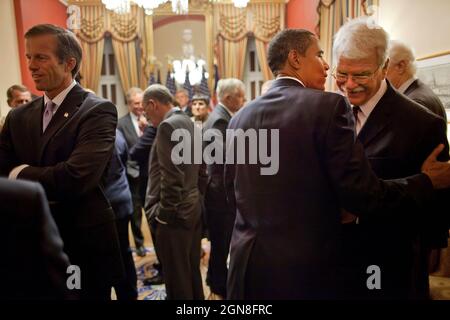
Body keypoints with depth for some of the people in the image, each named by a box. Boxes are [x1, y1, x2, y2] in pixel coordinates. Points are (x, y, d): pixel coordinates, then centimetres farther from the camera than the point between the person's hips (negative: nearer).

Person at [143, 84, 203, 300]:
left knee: (177, 279, 5)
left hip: (175, 213, -9)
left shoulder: (168, 125, -16)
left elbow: (171, 176, -22)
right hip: (193, 208, 9)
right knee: (192, 273, 20)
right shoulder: (187, 122, 12)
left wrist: (164, 212, -14)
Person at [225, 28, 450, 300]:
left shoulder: (240, 117, 1)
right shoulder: (329, 106, -14)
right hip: (307, 269, -4)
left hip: (246, 262, 5)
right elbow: (361, 194, -15)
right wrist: (427, 181, 1)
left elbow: (234, 196, 8)